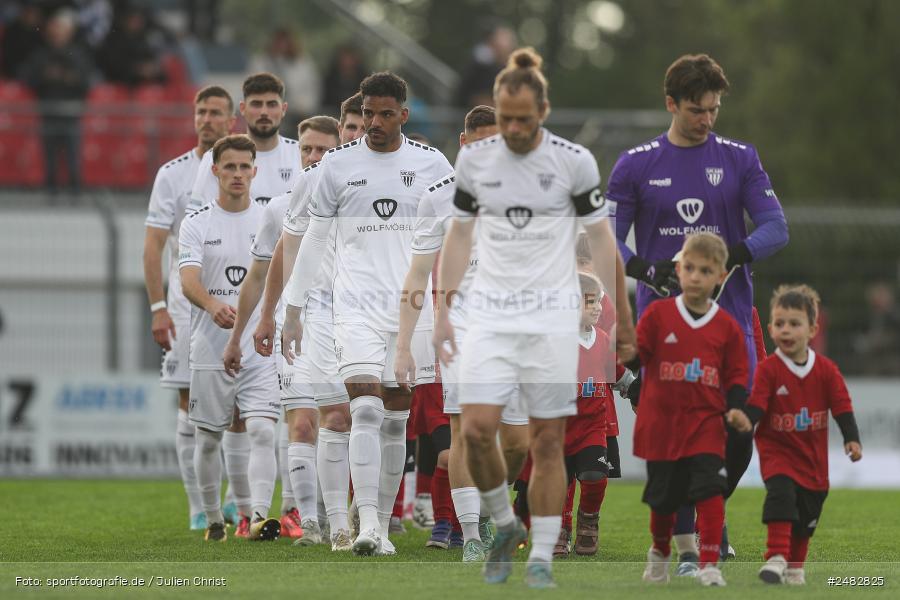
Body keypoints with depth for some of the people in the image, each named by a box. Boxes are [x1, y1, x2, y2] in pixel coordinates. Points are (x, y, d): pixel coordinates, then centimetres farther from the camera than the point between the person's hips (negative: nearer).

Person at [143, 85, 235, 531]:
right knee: (191, 404, -2)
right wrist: (158, 307, -10)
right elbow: (153, 246, -1)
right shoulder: (172, 174, 1)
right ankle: (198, 507, 2)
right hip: (187, 306, -1)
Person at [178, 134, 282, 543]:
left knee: (262, 432, -16)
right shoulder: (196, 224, 1)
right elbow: (188, 280, -13)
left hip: (261, 351, 0)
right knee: (209, 440, 8)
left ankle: (259, 516, -25)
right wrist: (213, 305, -34)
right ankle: (213, 520, 24)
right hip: (210, 351, 0)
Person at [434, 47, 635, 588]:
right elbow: (460, 236, 12)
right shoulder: (475, 158, 2)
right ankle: (506, 526, 12)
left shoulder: (574, 162, -5)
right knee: (477, 429, -12)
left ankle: (542, 558, 7)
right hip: (491, 315, 2)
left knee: (547, 441, -2)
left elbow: (602, 242, 2)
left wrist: (623, 319, 0)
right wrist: (443, 311, 7)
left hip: (553, 315, -2)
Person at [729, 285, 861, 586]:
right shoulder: (769, 369, -10)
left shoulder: (826, 370, -3)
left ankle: (795, 566, 30)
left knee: (806, 517, 12)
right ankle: (776, 557, -30)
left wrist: (852, 439, -15)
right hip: (777, 449, -3)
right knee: (781, 494, -28)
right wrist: (746, 418, -38)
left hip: (813, 455, 3)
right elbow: (757, 403, -17)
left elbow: (842, 406, -3)